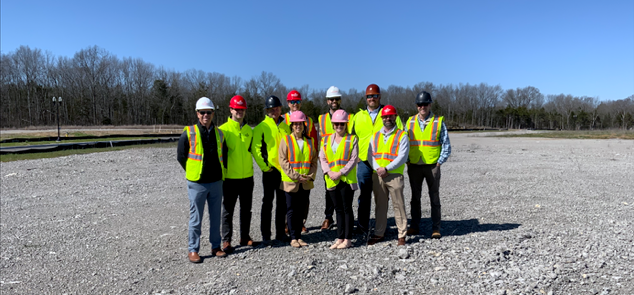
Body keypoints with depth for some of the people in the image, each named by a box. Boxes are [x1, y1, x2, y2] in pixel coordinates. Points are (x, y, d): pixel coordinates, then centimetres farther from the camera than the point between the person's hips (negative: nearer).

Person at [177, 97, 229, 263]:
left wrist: (219, 171, 11)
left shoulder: (219, 133, 6)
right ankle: (193, 250, 16)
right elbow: (181, 156, 1)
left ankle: (216, 246, 25)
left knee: (216, 217, 12)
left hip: (216, 182, 4)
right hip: (197, 183, -4)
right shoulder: (189, 133, -6)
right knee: (196, 218, 4)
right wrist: (193, 173, 3)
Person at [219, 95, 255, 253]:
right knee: (228, 209, 4)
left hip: (247, 177, 5)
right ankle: (226, 240, 13)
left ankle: (245, 237, 25)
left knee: (246, 209, 13)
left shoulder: (249, 130, 9)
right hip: (230, 177, -5)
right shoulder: (224, 129, -7)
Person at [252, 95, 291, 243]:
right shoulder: (261, 127, -4)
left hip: (284, 170, 5)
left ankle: (280, 232, 22)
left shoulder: (285, 127, 11)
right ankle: (265, 234, 13)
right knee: (268, 202, 3)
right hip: (270, 170, -4)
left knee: (282, 202, 11)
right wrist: (264, 166, -13)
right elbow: (255, 149, -9)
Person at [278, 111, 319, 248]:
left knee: (301, 210, 11)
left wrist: (310, 176, -6)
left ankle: (299, 236, 20)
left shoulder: (309, 142, 9)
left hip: (306, 183, 3)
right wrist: (296, 176, -15)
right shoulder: (286, 140, -3)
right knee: (291, 210, 4)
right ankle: (293, 238, 13)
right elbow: (283, 161, -8)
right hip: (290, 182, -3)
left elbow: (314, 161, 9)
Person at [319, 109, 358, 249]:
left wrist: (340, 173, -15)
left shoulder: (352, 139, 0)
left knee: (347, 208, 0)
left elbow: (353, 159, -6)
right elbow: (322, 158, 7)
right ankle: (340, 238, 18)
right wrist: (328, 172, -9)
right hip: (332, 180, 4)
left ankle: (347, 239, 8)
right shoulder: (326, 140, 11)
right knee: (339, 209, 11)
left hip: (347, 179, -4)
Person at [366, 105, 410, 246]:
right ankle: (379, 233, 20)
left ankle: (402, 235, 9)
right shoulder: (375, 136, 15)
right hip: (377, 176, 4)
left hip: (394, 175, -4)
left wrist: (386, 168, -15)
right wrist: (377, 168, -8)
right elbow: (370, 154, 9)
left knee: (398, 205, -1)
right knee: (380, 205, 11)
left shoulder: (402, 135, 1)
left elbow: (402, 157, -9)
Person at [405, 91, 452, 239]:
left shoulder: (439, 122, 1)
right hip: (414, 166, 2)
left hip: (432, 166, -2)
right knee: (415, 197, 10)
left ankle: (436, 228, 13)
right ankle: (414, 226, 20)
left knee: (434, 198, 5)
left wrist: (439, 163, -6)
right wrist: (407, 162, 1)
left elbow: (446, 146, 2)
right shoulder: (410, 121, 7)